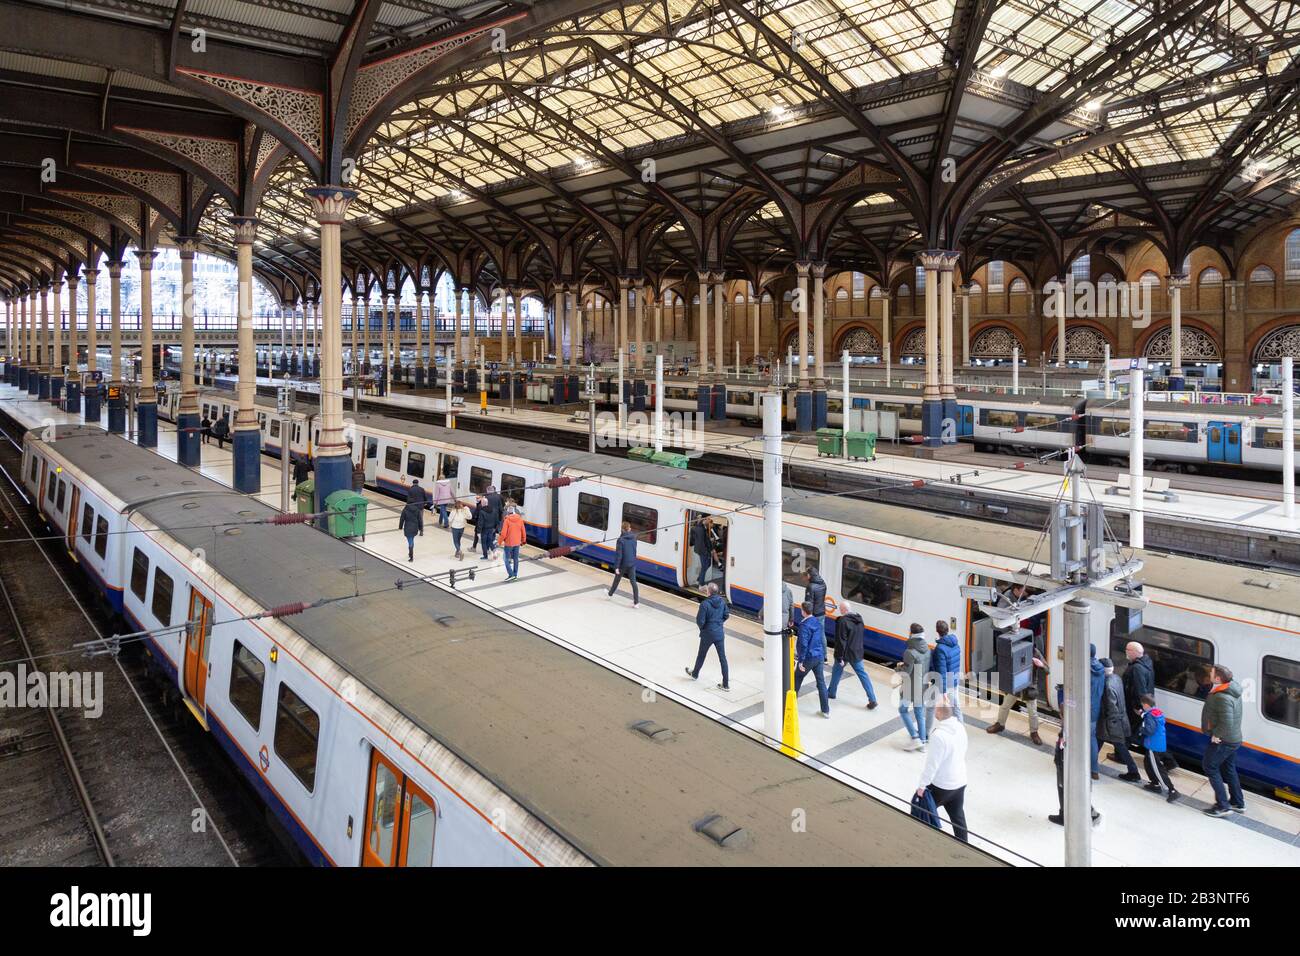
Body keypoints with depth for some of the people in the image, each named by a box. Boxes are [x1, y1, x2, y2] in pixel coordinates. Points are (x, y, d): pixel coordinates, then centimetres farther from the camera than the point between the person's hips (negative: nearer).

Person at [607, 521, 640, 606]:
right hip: (632, 563, 3)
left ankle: (610, 594, 42)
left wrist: (616, 567, -15)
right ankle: (636, 602, -2)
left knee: (617, 579, 18)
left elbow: (618, 554, -18)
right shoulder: (633, 538, -1)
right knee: (633, 582, 3)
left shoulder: (621, 539, -17)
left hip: (623, 564, -3)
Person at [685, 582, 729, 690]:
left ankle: (695, 674, 42)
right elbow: (726, 615, 6)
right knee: (722, 658, 8)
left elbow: (700, 621, -20)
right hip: (720, 633, 4)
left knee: (701, 655, 19)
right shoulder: (722, 601, -4)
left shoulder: (705, 604, -22)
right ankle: (726, 684, 10)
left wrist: (701, 627, 2)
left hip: (708, 634, -4)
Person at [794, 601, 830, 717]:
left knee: (797, 679, 16)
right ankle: (826, 710, 13)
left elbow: (803, 645, -23)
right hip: (819, 657, 7)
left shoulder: (804, 625, -21)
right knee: (821, 682, 10)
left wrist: (801, 660, -17)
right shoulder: (818, 622, 4)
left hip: (808, 658, -7)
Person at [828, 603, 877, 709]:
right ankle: (872, 699, 4)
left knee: (836, 671, 18)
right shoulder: (859, 618, 0)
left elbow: (841, 641, -22)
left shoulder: (843, 621, -23)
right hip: (857, 653, 5)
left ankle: (831, 693, 34)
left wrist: (840, 657, -17)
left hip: (845, 653, -5)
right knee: (863, 674, 8)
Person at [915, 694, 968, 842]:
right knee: (958, 817, 18)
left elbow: (932, 763, -23)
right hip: (960, 782, 6)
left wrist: (922, 785, -14)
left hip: (941, 785, -6)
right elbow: (962, 753, 8)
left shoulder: (939, 735, -29)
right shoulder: (960, 727, -6)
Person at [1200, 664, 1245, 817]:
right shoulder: (1232, 689, 0)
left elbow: (1226, 724, -34)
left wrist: (1216, 734, -18)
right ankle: (1238, 803, 36)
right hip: (1234, 740, 10)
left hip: (1223, 741, -10)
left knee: (1209, 766, 4)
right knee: (1229, 769, 23)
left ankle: (1223, 805, 9)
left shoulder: (1223, 698, -32)